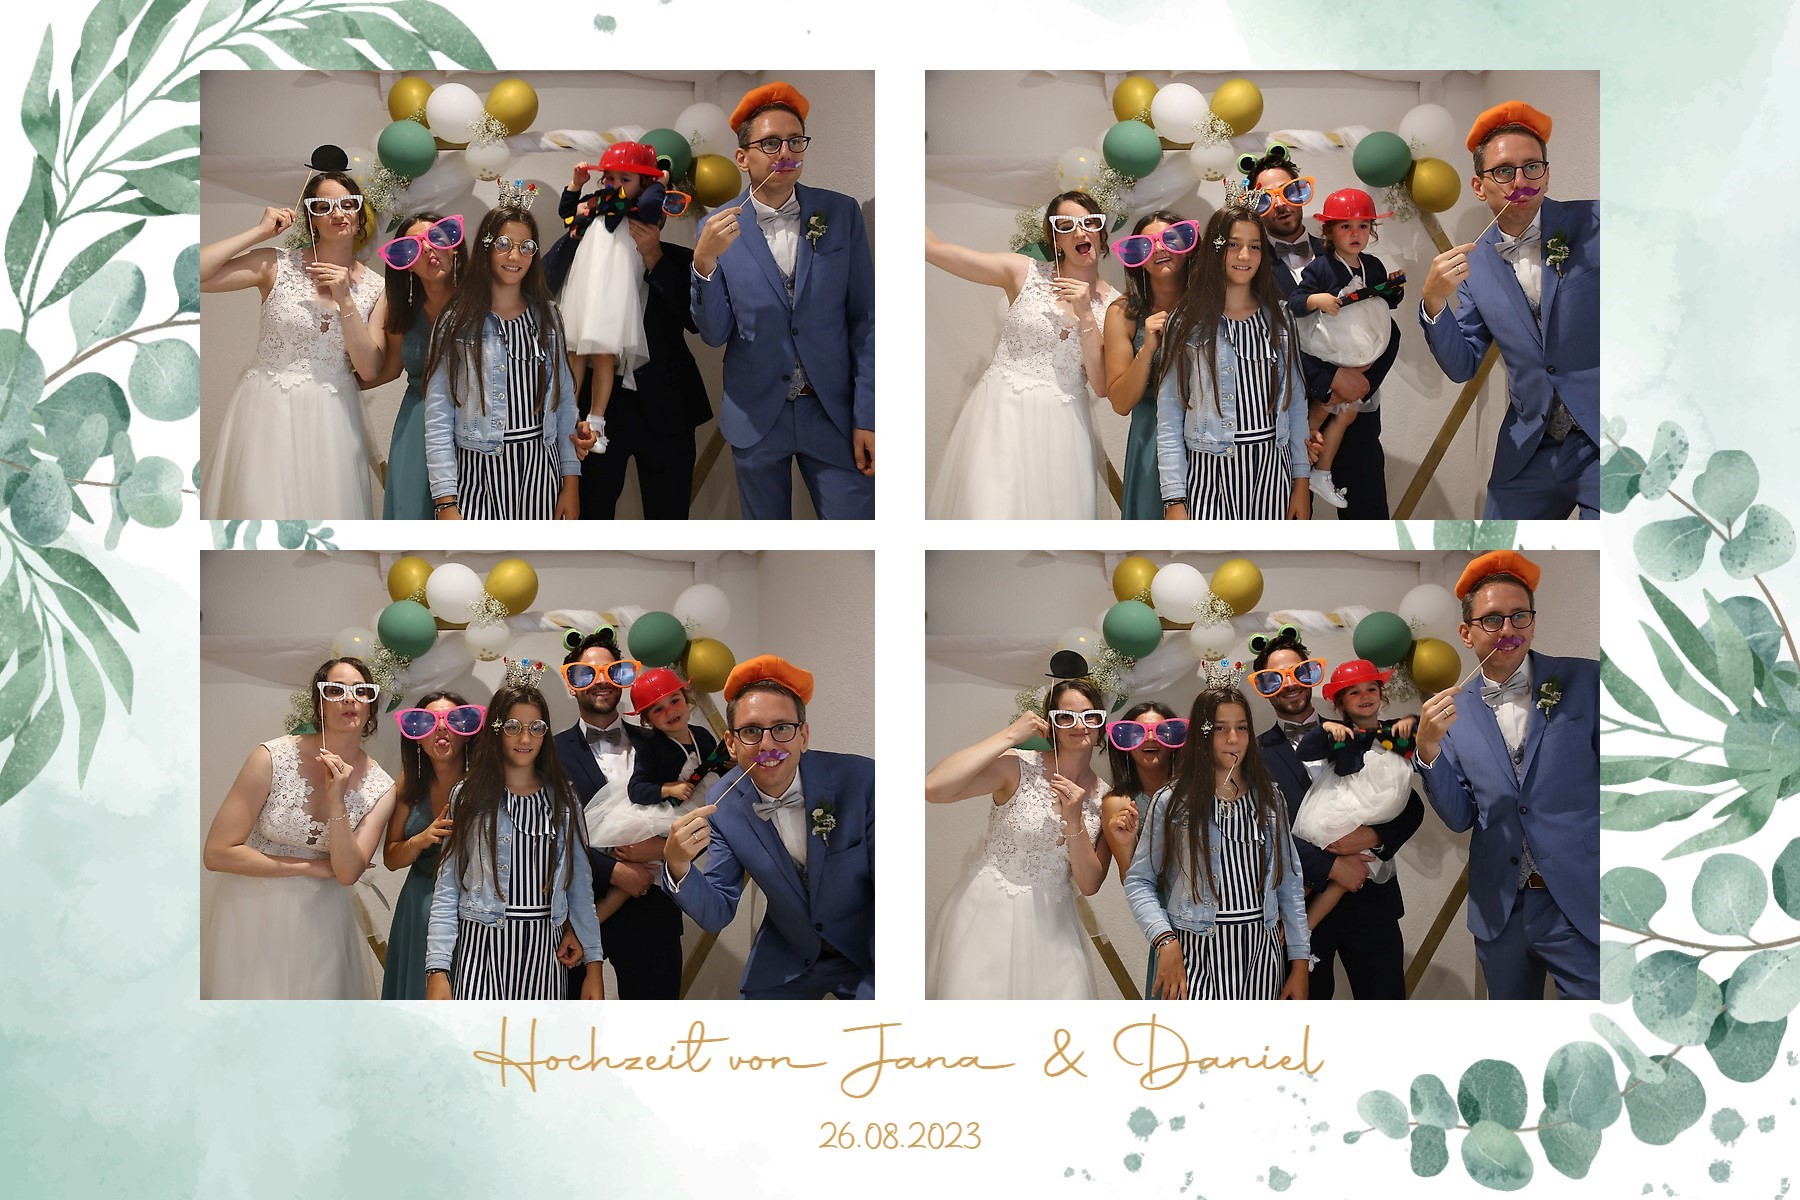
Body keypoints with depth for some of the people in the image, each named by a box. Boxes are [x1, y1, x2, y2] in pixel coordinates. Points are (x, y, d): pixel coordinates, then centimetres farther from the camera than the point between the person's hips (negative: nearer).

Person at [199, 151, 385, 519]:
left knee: (323, 506, 6)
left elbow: (369, 369, -4)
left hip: (332, 417, 2)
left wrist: (345, 301, -13)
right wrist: (259, 231, -10)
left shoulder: (374, 287, 4)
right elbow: (196, 275, -16)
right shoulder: (277, 265, -4)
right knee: (263, 504, 0)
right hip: (268, 410, -2)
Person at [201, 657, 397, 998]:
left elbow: (347, 873, -13)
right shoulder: (273, 758, -15)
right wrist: (312, 867, -13)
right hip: (253, 915, -3)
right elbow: (217, 853, -16)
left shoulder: (380, 788, -5)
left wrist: (336, 801, -25)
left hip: (321, 920, 3)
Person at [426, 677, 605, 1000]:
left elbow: (580, 886, 12)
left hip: (542, 950, 2)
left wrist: (593, 964, 6)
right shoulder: (469, 798, 5)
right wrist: (437, 970, -7)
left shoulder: (562, 800, 11)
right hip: (482, 950, -2)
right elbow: (446, 892, 2)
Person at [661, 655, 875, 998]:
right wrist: (678, 866, -29)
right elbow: (717, 915, -10)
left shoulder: (860, 780, -21)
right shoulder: (724, 805, -11)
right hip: (787, 963, 3)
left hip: (869, 956, -3)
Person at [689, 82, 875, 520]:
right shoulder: (719, 227, -2)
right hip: (756, 415, 0)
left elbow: (864, 319, 0)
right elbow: (714, 334, -3)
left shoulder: (841, 213, 0)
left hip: (833, 414, 0)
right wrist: (704, 262, -20)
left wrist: (867, 417, -6)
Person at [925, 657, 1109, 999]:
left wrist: (1074, 821, -17)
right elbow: (933, 787, -27)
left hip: (1050, 925, 4)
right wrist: (1009, 735, -20)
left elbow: (1089, 885, -1)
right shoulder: (1018, 768, -11)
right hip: (988, 916, -4)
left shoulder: (1104, 797, 4)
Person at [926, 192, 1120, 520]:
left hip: (1060, 428, 2)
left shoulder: (1114, 305, 5)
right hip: (1000, 417, -1)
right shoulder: (1023, 274, 0)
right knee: (991, 508, -10)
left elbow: (1102, 386, -3)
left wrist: (1086, 316, -12)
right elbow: (932, 247, -4)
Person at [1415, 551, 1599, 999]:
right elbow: (1459, 818, 5)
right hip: (1500, 908, 3)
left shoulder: (1584, 681, -2)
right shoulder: (1454, 709, 6)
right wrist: (1429, 749, -10)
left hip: (1581, 908, -3)